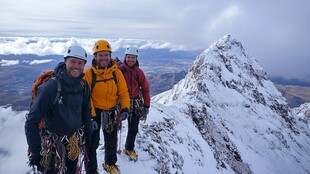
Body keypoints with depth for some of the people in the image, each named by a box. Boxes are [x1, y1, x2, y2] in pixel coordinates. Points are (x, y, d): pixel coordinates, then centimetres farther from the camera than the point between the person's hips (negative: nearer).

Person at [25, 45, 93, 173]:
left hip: (75, 143, 5)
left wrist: (88, 136, 12)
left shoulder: (83, 86, -5)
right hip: (52, 145, -5)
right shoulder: (51, 86, -21)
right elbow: (32, 120, -18)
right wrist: (34, 151, -19)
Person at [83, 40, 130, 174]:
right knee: (92, 143, 7)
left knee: (111, 141, 20)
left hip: (112, 112, 3)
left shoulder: (116, 72, -7)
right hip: (94, 112, -3)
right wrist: (91, 116, -20)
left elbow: (123, 92, -2)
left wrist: (125, 108, -13)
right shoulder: (88, 73, -15)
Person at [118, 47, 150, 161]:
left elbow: (145, 89, 5)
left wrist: (146, 106, 2)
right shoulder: (119, 70, -8)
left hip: (136, 105, 4)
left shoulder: (139, 72, 2)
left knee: (133, 129, 14)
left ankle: (129, 149, 35)